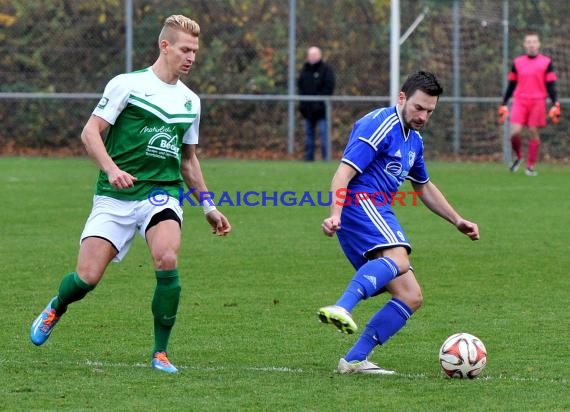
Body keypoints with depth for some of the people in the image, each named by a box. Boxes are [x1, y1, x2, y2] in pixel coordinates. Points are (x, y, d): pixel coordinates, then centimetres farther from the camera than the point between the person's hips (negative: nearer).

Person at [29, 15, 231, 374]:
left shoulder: (190, 101, 14)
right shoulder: (128, 84, -3)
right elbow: (90, 132, -6)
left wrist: (208, 206, 22)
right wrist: (111, 169, -21)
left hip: (162, 195, 3)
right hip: (115, 197, -3)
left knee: (167, 259, -26)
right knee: (87, 277, -9)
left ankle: (161, 353, -12)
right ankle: (57, 308, 29)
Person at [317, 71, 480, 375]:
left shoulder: (414, 140, 24)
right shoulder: (381, 125, -7)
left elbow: (424, 187, 41)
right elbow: (344, 172, -17)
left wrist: (457, 221, 39)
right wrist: (335, 214, -30)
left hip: (379, 213, 10)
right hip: (360, 202, -10)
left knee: (411, 297, 2)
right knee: (398, 258, -37)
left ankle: (354, 360, -2)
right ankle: (341, 308, -57)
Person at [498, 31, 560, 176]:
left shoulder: (546, 62, 4)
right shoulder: (517, 62, 10)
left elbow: (551, 86, 4)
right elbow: (511, 85, 16)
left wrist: (555, 106, -6)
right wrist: (503, 105, 13)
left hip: (538, 103, -1)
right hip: (520, 102, 1)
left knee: (533, 133, -1)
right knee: (515, 132, -11)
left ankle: (531, 166, 9)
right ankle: (518, 156, 16)